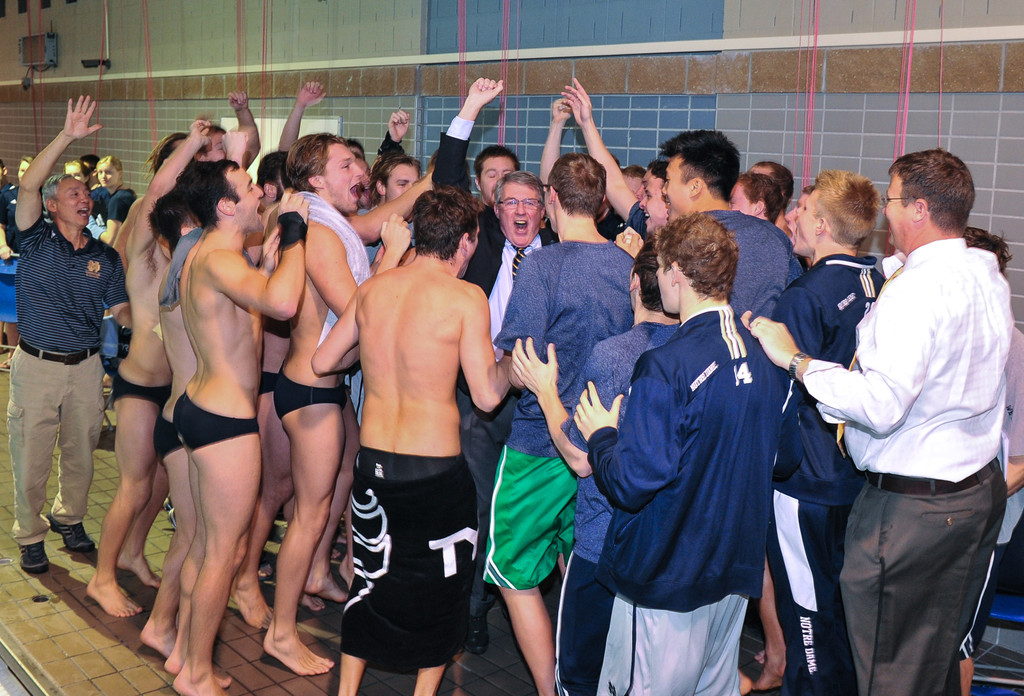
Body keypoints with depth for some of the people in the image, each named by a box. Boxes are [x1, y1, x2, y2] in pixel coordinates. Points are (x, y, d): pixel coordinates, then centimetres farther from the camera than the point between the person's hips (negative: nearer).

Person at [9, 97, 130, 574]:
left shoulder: (106, 257, 5)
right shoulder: (37, 241, -4)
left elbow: (121, 312, 5)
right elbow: (28, 185, -20)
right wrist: (67, 136, -26)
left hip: (86, 366, 3)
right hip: (36, 365, -3)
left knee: (80, 453, 14)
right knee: (32, 458, 5)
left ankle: (69, 518, 37)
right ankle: (30, 535, 23)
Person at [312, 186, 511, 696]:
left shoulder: (372, 288, 1)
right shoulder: (465, 297, -14)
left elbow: (322, 361, 9)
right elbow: (486, 395, -15)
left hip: (372, 461, 5)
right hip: (436, 471, -5)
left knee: (371, 577, 22)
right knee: (443, 586, 17)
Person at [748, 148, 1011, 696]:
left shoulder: (918, 287, -23)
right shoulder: (986, 275, 7)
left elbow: (881, 404, -32)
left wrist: (795, 359, -22)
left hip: (913, 505, -9)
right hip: (980, 485, 9)